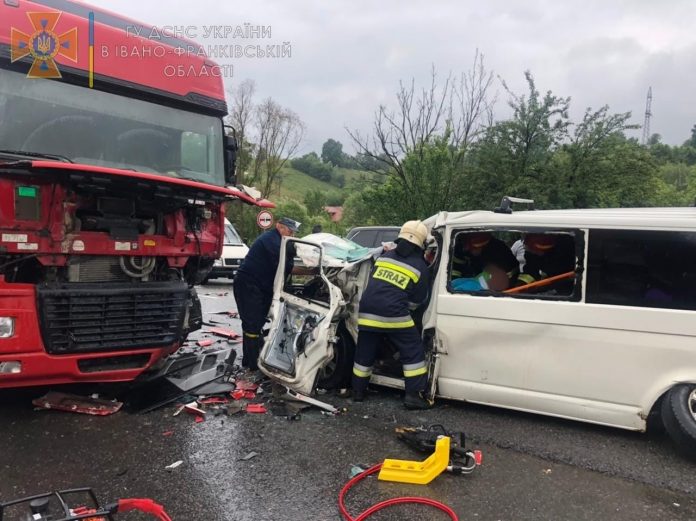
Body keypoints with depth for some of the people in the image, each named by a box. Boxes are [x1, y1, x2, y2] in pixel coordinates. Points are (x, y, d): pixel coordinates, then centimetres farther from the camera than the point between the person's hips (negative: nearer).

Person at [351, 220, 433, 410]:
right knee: (413, 352, 8)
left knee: (364, 353, 16)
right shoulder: (420, 266, 2)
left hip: (367, 312, 5)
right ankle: (415, 395, 6)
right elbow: (418, 299, 8)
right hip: (394, 315, -4)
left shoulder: (385, 256, 13)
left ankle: (357, 392, 26)